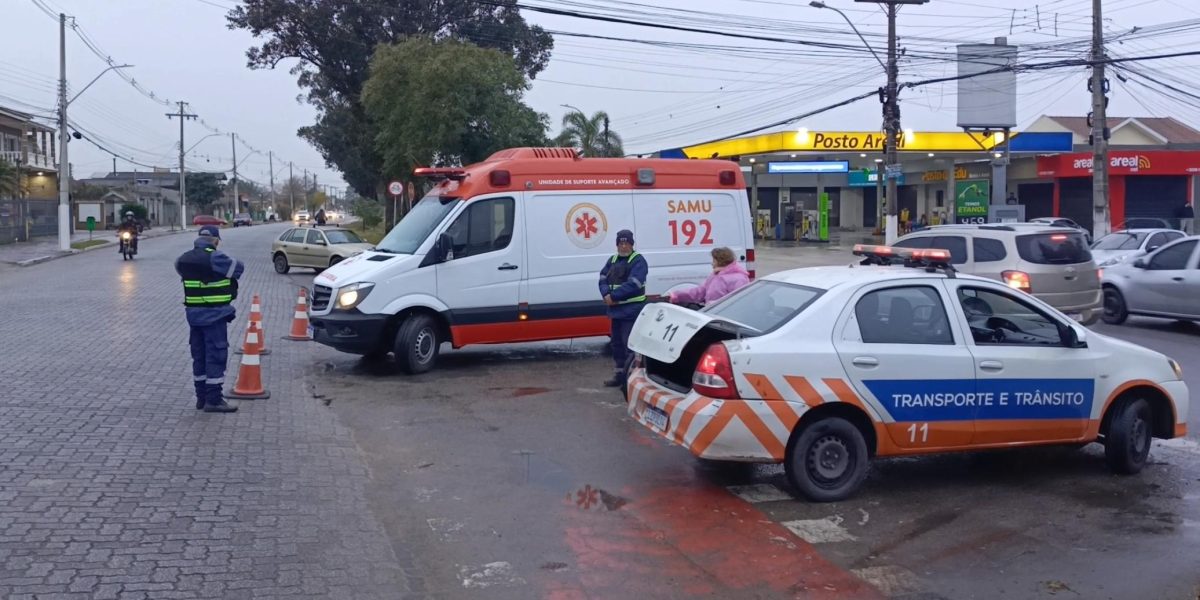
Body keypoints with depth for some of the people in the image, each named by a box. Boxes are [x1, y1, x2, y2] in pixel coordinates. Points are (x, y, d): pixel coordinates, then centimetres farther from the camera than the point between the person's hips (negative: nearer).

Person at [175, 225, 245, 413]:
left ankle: (201, 396, 20)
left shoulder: (185, 258, 8)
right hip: (214, 314, -8)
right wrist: (224, 273, 13)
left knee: (199, 355, 14)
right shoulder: (215, 258, -15)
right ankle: (213, 400, -3)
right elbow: (239, 268, -6)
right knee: (216, 355, -3)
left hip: (193, 313, 8)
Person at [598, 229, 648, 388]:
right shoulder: (612, 260, 15)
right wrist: (607, 294, -13)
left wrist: (613, 296, -20)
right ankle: (619, 375, 25)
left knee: (630, 344, -11)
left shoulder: (638, 261, -8)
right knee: (617, 343, 15)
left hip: (632, 311, -8)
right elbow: (603, 279, 8)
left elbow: (633, 284, -19)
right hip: (616, 310, 8)